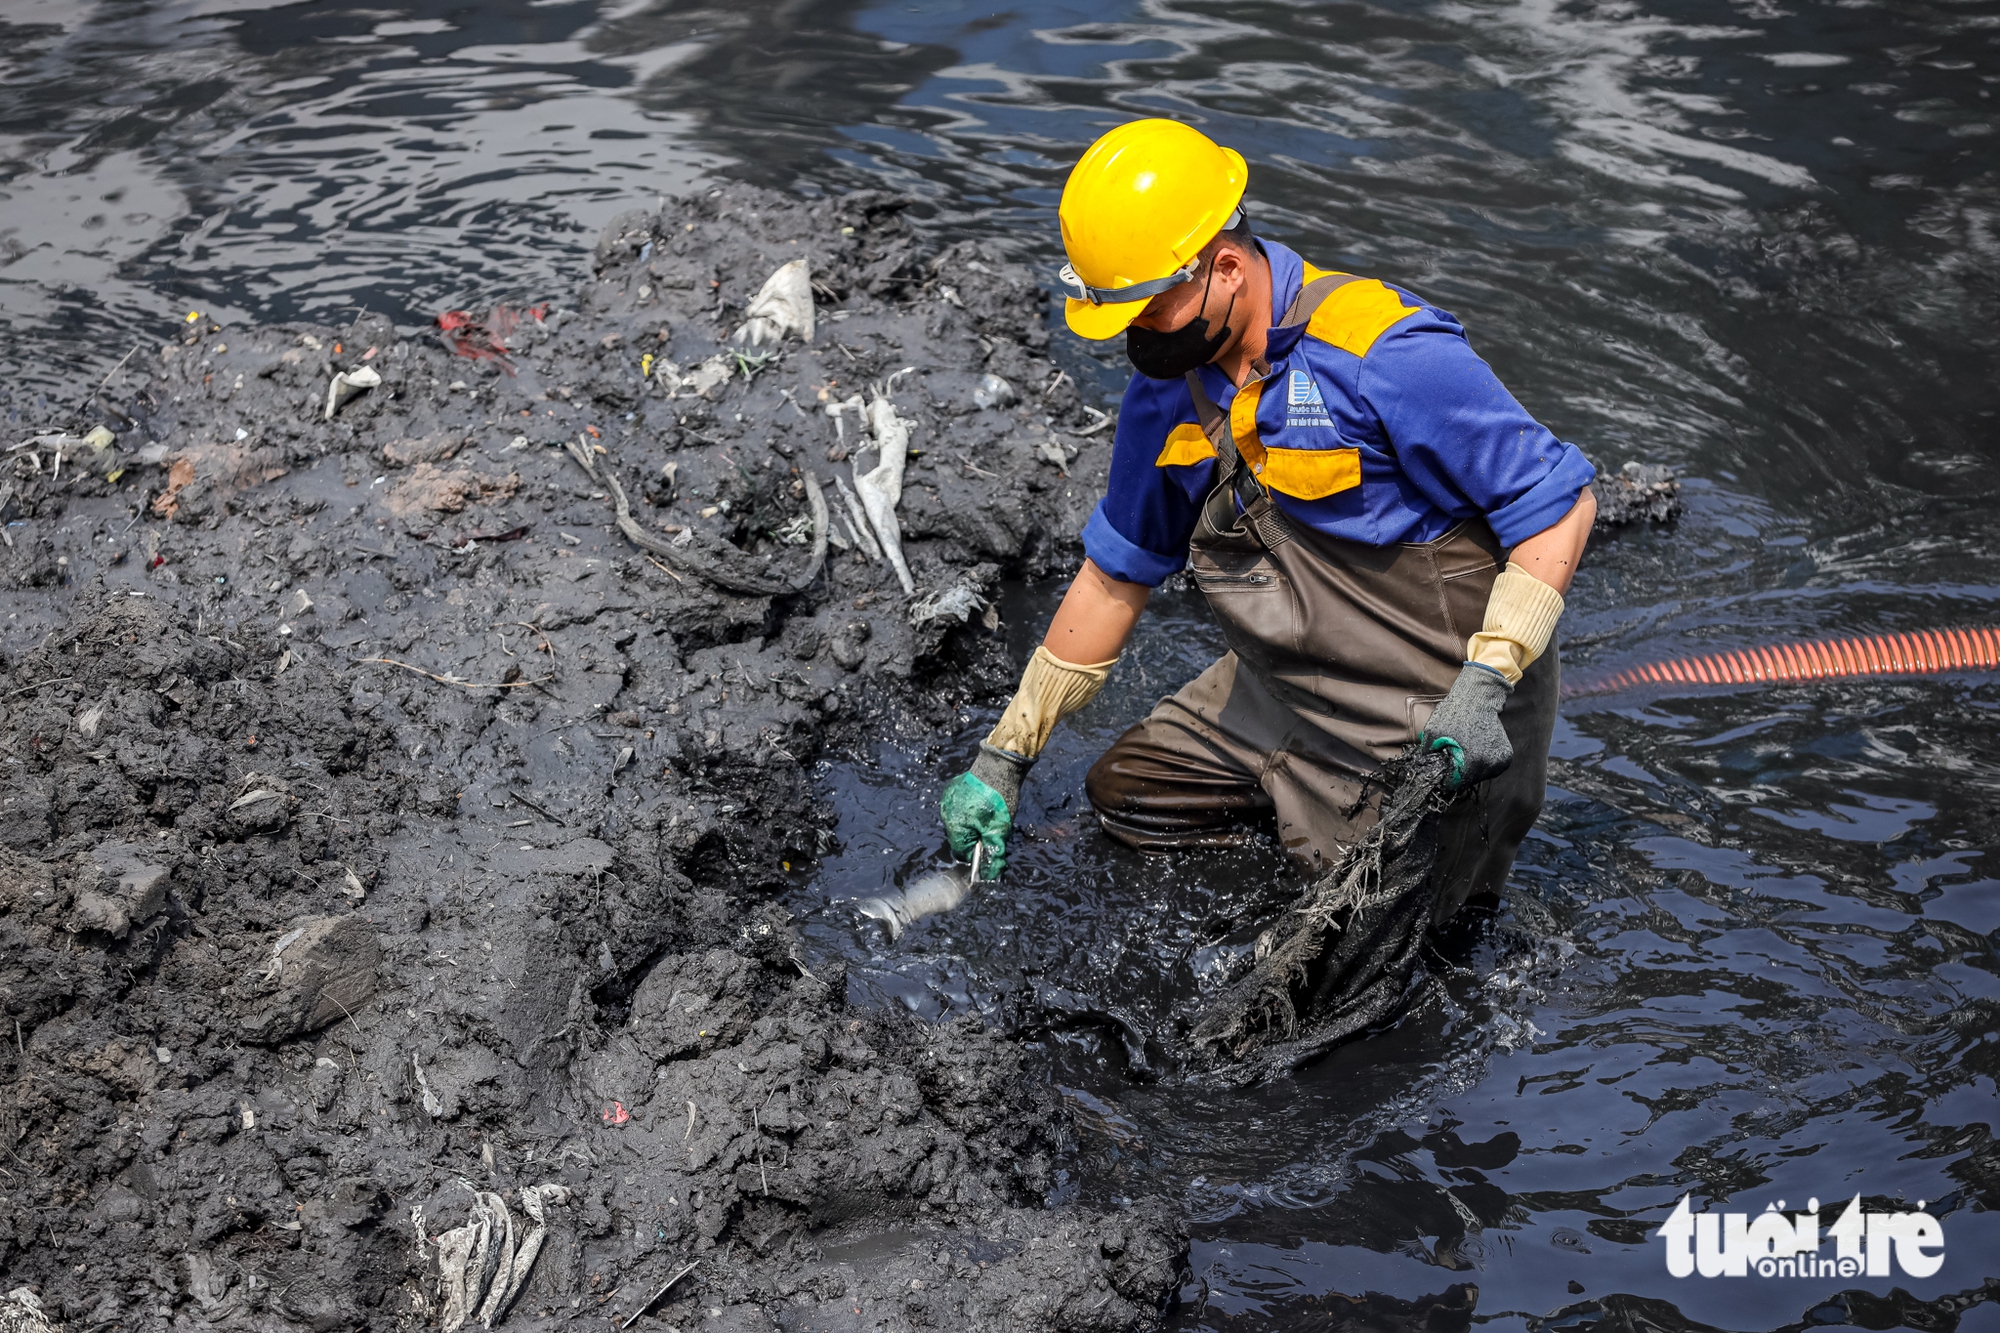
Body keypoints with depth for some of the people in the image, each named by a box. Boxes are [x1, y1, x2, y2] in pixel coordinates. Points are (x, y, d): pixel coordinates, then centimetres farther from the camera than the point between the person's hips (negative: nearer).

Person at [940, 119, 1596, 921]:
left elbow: (1560, 505, -20)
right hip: (1279, 692, 8)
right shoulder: (1167, 392, -3)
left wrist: (1486, 681, -30)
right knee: (1122, 797, 13)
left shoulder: (1386, 357, -27)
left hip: (1435, 725, -7)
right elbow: (1116, 573, 8)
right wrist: (1005, 755, 9)